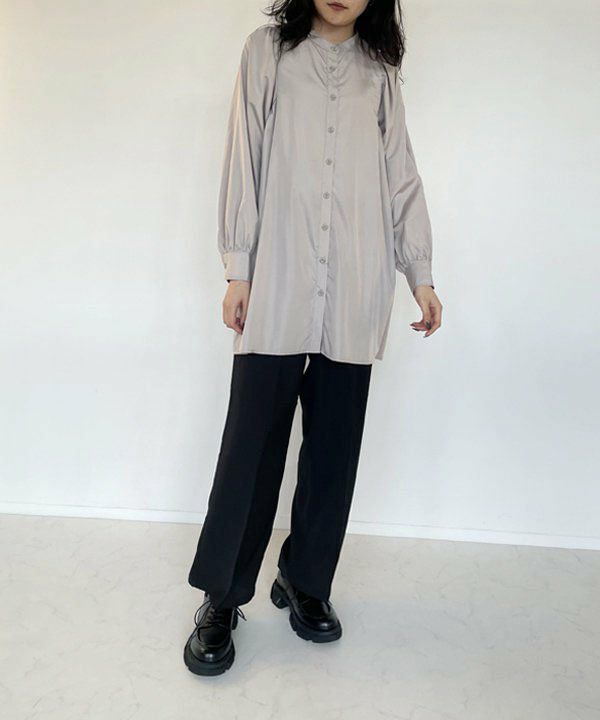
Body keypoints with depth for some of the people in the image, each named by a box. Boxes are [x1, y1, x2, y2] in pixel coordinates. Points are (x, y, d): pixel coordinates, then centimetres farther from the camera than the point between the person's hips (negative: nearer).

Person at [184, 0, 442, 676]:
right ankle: (222, 596, 12)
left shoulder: (381, 69, 18)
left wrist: (420, 272, 10)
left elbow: (402, 175, 16)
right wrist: (237, 269, -1)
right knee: (253, 438, -4)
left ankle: (305, 581, 23)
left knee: (334, 446, 5)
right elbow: (243, 162, 6)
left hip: (354, 294, 3)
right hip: (278, 288, -2)